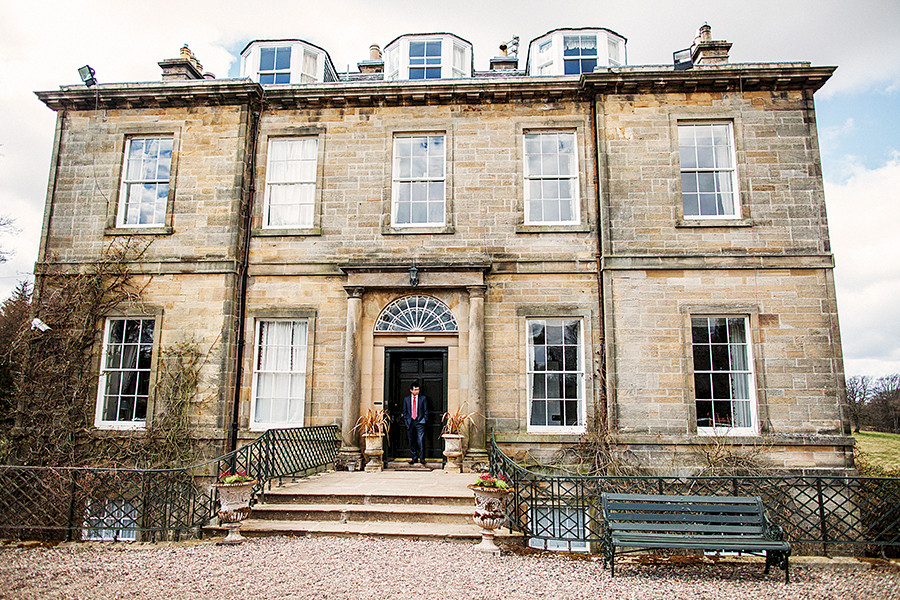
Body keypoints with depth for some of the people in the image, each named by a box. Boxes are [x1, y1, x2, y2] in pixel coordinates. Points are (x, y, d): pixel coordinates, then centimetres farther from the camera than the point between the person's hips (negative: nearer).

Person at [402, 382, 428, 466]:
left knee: (421, 441, -10)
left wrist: (424, 420, -1)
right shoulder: (406, 399, 11)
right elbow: (404, 412, 14)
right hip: (410, 422, 2)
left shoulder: (423, 398, 7)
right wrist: (406, 421, 4)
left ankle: (422, 458, -3)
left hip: (419, 422, -2)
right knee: (412, 442, 5)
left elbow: (426, 411, 8)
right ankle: (414, 458, 14)